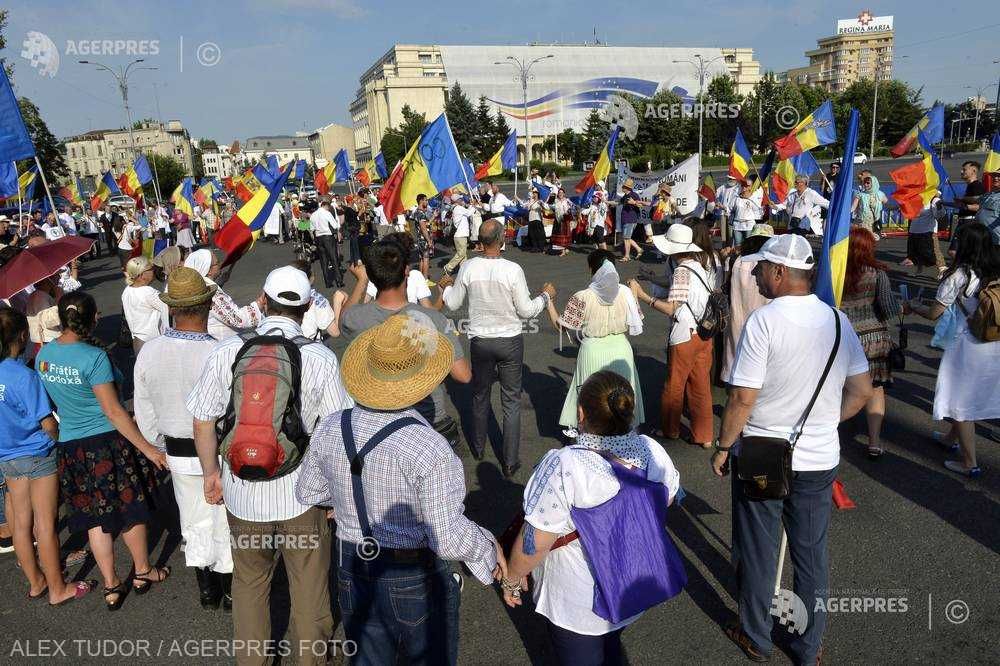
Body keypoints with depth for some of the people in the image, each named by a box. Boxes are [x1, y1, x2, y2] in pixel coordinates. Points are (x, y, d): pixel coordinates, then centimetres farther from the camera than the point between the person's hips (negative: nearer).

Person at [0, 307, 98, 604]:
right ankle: (57, 589, 17)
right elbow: (47, 424, -19)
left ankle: (36, 582, 32)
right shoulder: (24, 376, -23)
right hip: (38, 455, -7)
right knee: (45, 525, 4)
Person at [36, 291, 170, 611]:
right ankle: (143, 572, 30)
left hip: (70, 446, 6)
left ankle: (111, 586, 23)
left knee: (96, 519, 14)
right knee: (131, 510, 14)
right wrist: (148, 448, -15)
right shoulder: (94, 357, -20)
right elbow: (113, 411, -19)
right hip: (108, 443, -6)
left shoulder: (43, 355, 1)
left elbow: (53, 402, 12)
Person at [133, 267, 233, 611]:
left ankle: (206, 589, 36)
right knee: (226, 521, 15)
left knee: (194, 520, 21)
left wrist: (163, 447, 17)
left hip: (179, 454, 4)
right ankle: (230, 591, 29)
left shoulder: (148, 352, -11)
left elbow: (145, 414, 0)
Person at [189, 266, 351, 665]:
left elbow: (203, 422, -3)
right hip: (302, 495, -2)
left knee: (249, 583, 24)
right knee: (309, 587, 19)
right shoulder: (321, 359, -15)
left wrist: (211, 472, 14)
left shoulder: (227, 352, -11)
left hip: (243, 494, 2)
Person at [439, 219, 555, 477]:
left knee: (480, 395, 22)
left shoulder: (468, 267, -11)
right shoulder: (513, 270, -18)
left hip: (480, 340, 2)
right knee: (511, 402, 9)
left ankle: (478, 446, 40)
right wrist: (546, 295, 6)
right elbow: (526, 311, -11)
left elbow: (453, 303, 1)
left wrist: (446, 286, 22)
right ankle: (510, 462, 12)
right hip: (510, 341, -2)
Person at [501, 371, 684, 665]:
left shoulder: (564, 468, -32)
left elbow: (534, 542, -25)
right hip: (639, 588, 5)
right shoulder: (653, 451, -13)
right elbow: (668, 499, 6)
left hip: (580, 605, -5)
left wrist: (512, 578, -7)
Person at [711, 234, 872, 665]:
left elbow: (742, 398, -19)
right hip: (819, 458, 5)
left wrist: (723, 447, -7)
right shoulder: (838, 320, -2)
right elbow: (862, 391, 4)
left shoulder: (764, 320, -19)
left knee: (758, 553, 14)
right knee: (812, 555, 18)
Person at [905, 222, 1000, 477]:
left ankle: (970, 463, 13)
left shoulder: (959, 275, -16)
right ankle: (952, 439, 44)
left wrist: (913, 306, 10)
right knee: (977, 395, 23)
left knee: (961, 401, 7)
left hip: (969, 344, -7)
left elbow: (933, 314, -9)